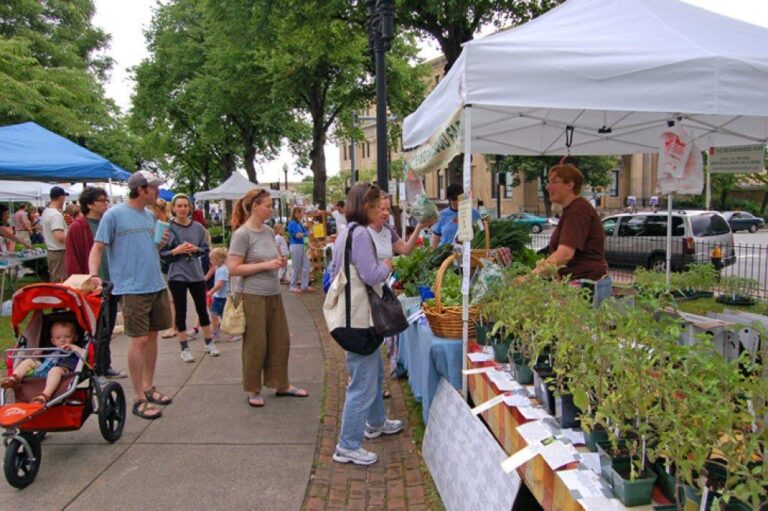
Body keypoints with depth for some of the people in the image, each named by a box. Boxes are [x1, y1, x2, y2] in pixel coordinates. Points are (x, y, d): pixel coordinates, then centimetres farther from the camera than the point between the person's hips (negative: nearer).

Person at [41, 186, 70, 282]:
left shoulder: (45, 212, 12)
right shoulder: (57, 215, -19)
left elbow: (43, 233, 22)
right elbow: (59, 237, -29)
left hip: (50, 251, 10)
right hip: (59, 252, -10)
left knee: (54, 282, 16)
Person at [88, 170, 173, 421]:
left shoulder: (149, 215, 13)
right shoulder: (114, 215, -7)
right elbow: (97, 248, -7)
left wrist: (161, 243, 1)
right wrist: (94, 274, -23)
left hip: (157, 285, 7)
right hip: (132, 288, -7)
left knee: (152, 335, 13)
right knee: (139, 340, -6)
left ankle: (148, 387, 27)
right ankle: (139, 399, 3)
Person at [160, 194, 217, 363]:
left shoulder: (198, 227, -1)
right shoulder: (167, 228, -7)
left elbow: (206, 249, 6)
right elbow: (161, 253, -4)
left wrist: (195, 249, -14)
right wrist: (176, 251, -20)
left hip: (197, 274, 2)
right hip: (177, 276, -2)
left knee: (202, 309, 12)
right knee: (181, 311, 6)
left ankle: (209, 343, 26)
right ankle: (185, 349, 16)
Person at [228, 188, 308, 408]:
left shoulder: (268, 231, 8)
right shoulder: (242, 234, -13)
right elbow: (233, 268, -16)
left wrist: (280, 261, -1)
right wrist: (266, 265, -19)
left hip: (274, 294, 7)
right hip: (253, 296, -7)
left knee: (280, 340, 12)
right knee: (255, 345, 4)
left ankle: (281, 384, 27)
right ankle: (253, 390, 21)